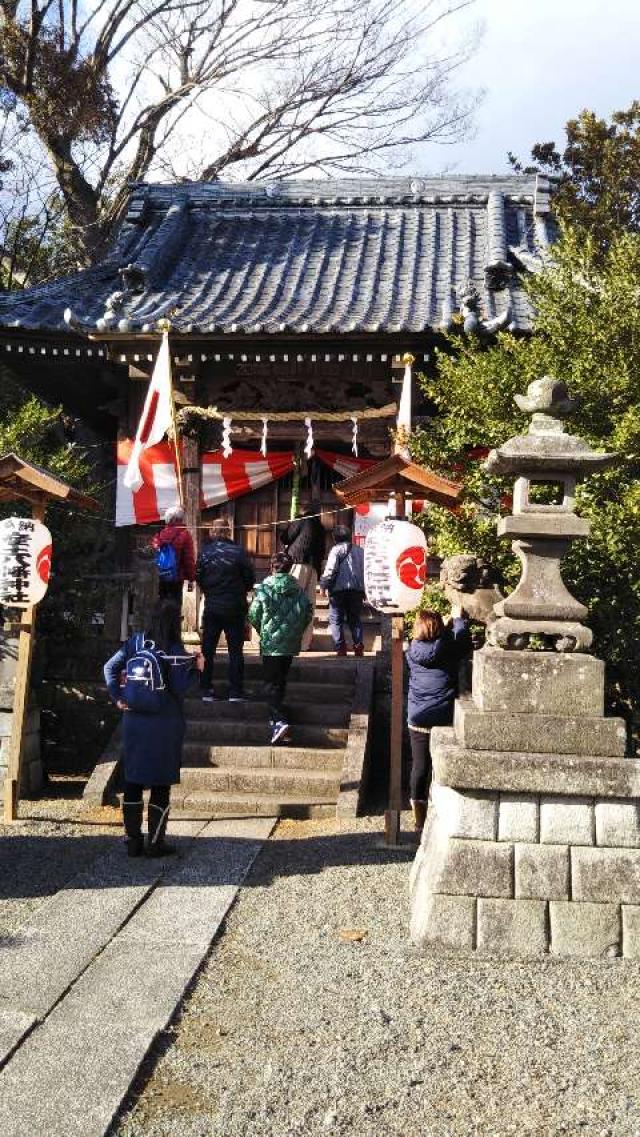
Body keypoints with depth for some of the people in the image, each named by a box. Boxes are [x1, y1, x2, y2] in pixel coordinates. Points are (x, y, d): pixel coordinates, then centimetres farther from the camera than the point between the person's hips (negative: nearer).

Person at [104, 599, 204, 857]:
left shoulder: (136, 641, 1)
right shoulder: (174, 651, -13)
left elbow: (110, 667, 0)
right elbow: (179, 689, -14)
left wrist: (118, 697, 2)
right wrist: (194, 667, -2)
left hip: (134, 720, 4)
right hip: (165, 723, -4)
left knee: (133, 780, 12)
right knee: (161, 784, 6)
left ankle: (133, 840, 18)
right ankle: (156, 842, 11)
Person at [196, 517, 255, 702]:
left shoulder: (205, 552, -3)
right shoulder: (238, 552, -9)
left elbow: (198, 577, 1)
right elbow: (250, 577, -6)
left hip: (211, 608, 2)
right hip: (234, 608, -2)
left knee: (208, 650, 11)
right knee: (235, 650, 5)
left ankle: (206, 690, 11)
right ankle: (235, 692, 4)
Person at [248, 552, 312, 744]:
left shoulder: (264, 588, -7)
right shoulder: (298, 590, 4)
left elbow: (254, 615, -6)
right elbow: (307, 613, 4)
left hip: (271, 642, -4)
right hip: (291, 644, 4)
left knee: (271, 683, -3)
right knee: (281, 680, 18)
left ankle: (279, 721, -20)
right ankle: (275, 717, 25)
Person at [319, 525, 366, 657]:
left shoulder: (336, 550, -4)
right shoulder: (360, 550, 12)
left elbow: (330, 570, -13)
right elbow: (365, 570, 13)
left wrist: (323, 585, -4)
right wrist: (365, 591, 18)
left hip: (338, 589, -4)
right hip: (357, 589, 5)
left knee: (336, 619, 3)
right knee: (355, 619, 12)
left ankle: (340, 647, -6)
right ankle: (358, 645, 2)